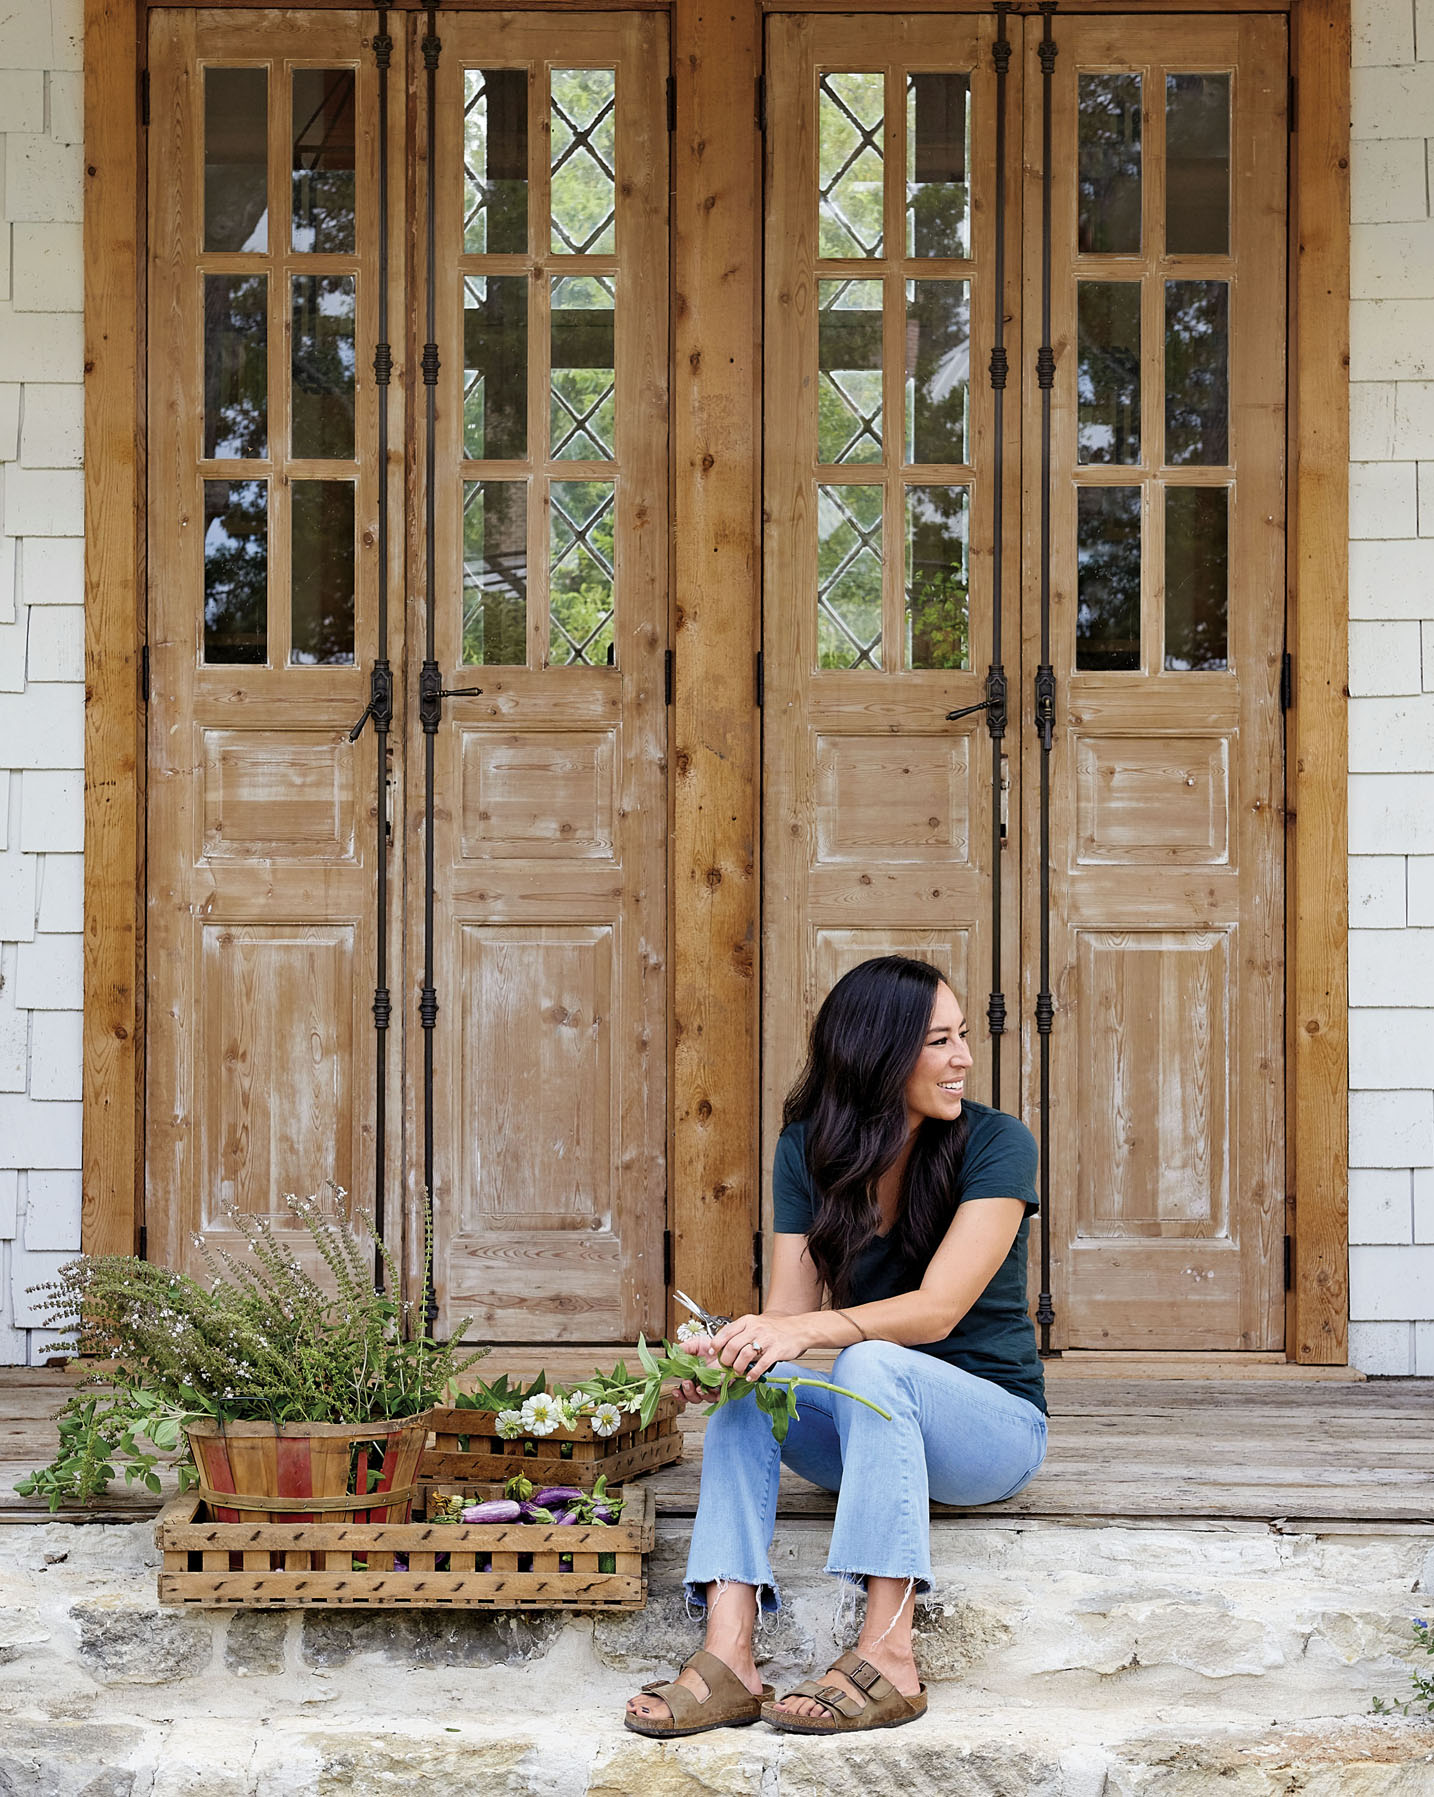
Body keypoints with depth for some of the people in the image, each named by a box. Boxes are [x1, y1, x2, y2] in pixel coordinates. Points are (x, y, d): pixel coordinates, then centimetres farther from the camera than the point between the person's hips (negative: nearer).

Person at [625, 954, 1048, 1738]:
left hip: (996, 1420, -4)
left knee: (871, 1361, -34)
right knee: (747, 1386, -24)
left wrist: (808, 1329, -39)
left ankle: (888, 1657, -40)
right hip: (873, 1422, 4)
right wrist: (726, 1351, -30)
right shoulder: (809, 1151, 0)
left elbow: (939, 1309, -24)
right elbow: (788, 1309, -7)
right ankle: (728, 1659, -37)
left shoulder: (995, 1144, -14)